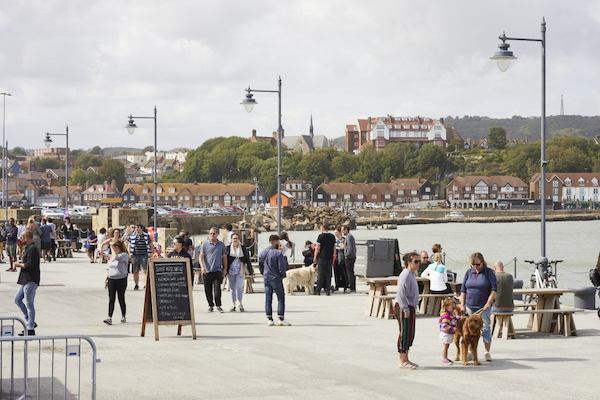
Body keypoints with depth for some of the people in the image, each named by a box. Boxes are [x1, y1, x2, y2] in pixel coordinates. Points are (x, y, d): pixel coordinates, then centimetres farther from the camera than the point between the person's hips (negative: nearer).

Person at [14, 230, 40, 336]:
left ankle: (30, 329, -1)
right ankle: (30, 322, 19)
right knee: (18, 299, 15)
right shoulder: (28, 248, 17)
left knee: (29, 304, -6)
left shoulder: (32, 249, -16)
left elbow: (29, 265, -23)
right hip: (26, 280, 11)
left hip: (31, 281, -11)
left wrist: (19, 264, -10)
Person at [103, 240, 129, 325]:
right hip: (111, 279, 5)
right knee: (111, 299, -1)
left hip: (121, 280, -5)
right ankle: (109, 318, -6)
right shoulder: (111, 256, 13)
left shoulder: (124, 255, -8)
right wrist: (106, 279, 13)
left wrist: (112, 246, -16)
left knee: (121, 299, 3)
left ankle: (123, 317, 18)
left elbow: (116, 257, -28)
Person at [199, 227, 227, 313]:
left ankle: (218, 305, -2)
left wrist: (225, 268, 10)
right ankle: (210, 305, 15)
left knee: (217, 288, -10)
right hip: (207, 270, 0)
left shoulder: (221, 244, 9)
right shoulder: (205, 244, 4)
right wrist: (202, 266, -13)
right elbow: (201, 256, 1)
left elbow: (224, 257, 15)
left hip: (217, 270, 0)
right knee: (208, 290, 4)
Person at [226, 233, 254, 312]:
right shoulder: (228, 248, 4)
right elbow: (225, 260, 6)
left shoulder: (243, 248, 4)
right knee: (233, 288, 6)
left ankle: (240, 304, 4)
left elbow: (247, 260, 8)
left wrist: (250, 270, 9)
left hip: (240, 271, -1)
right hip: (231, 271, 1)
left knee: (239, 287, -11)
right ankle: (234, 305, 15)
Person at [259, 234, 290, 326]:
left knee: (268, 299, 9)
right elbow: (282, 267, -15)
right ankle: (281, 319, -3)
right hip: (276, 278, -6)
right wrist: (282, 275, 3)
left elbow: (260, 266, 11)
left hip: (266, 278, 6)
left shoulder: (262, 253, 4)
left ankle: (269, 319, 9)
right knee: (281, 298, 2)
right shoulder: (278, 253, -15)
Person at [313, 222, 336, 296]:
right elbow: (334, 248, 13)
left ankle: (318, 290, -3)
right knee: (328, 274, 7)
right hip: (330, 258, 4)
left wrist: (315, 258, -3)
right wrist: (333, 258, 19)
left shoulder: (321, 236, -7)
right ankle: (328, 290, 4)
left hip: (322, 257, -4)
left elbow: (317, 248, -8)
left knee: (320, 275, -2)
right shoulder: (332, 236, 9)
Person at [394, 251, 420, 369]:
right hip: (403, 308, -10)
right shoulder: (405, 275, -18)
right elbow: (401, 293, -24)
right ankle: (403, 361, 1)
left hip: (410, 308, 10)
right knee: (404, 333, -5)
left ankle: (405, 359, 21)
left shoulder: (412, 275, 15)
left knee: (410, 334, 14)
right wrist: (405, 309, -24)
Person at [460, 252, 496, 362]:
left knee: (485, 328, -3)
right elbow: (463, 290, 10)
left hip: (484, 307, -3)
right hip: (470, 306, 3)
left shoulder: (489, 272, -2)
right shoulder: (469, 272, 8)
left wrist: (489, 303, -16)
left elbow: (494, 289, -8)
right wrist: (462, 304, 3)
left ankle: (487, 352, 4)